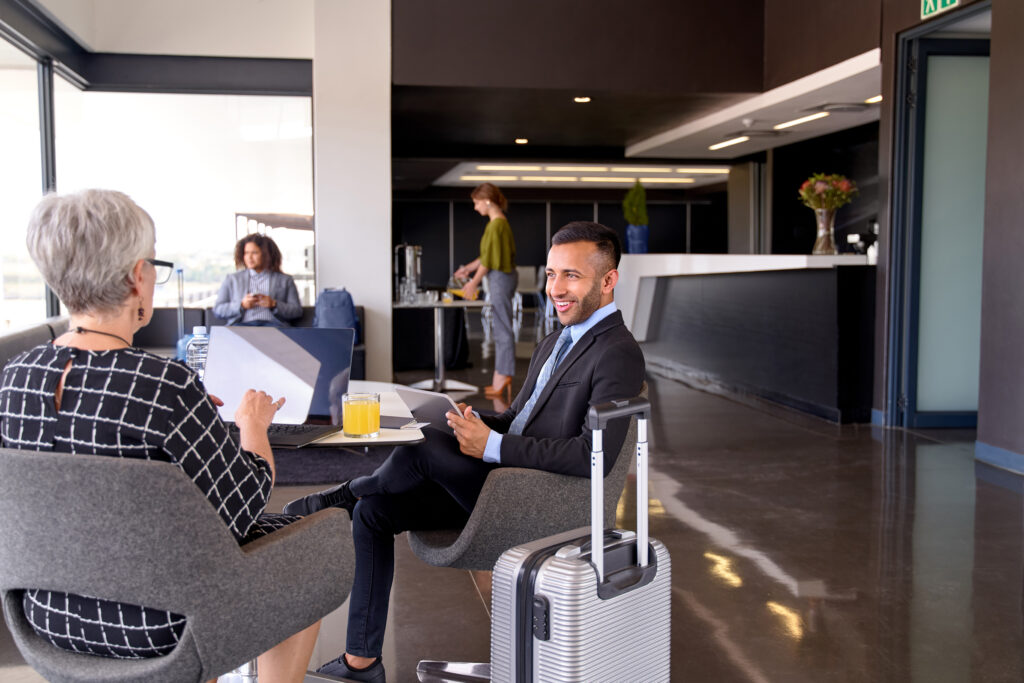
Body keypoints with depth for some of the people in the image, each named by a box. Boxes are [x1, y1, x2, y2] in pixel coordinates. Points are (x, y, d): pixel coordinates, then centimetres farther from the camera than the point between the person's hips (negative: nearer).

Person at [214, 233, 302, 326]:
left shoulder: (285, 280, 22)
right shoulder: (232, 279, 25)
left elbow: (297, 311, 13)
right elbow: (217, 310, 17)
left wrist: (274, 304, -3)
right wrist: (242, 305, 0)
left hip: (272, 323, 0)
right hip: (241, 323, 1)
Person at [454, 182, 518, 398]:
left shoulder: (496, 225, -17)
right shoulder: (501, 222, 13)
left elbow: (489, 259, -17)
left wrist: (474, 282, -9)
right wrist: (469, 268, 23)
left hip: (500, 278, -10)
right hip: (503, 276, 10)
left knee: (502, 328, -5)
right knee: (501, 327, 13)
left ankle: (503, 377, 0)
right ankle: (500, 377, 18)